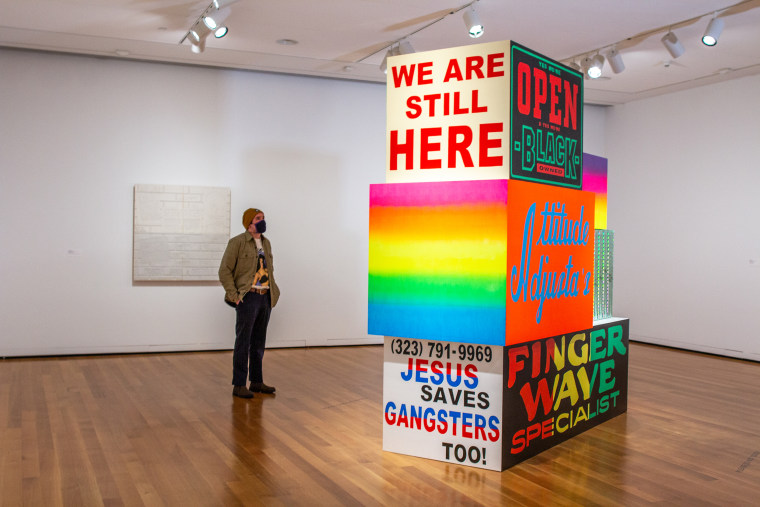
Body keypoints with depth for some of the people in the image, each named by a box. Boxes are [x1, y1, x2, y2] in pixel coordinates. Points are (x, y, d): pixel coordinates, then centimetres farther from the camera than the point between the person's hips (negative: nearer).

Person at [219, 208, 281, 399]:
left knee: (259, 343, 13)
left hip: (265, 298, 7)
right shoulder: (237, 242, -8)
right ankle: (238, 385, 4)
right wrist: (234, 296, -14)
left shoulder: (266, 243, 13)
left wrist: (273, 291, 14)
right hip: (248, 298, -7)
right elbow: (224, 271, -10)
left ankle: (257, 381, 22)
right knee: (243, 343, -3)